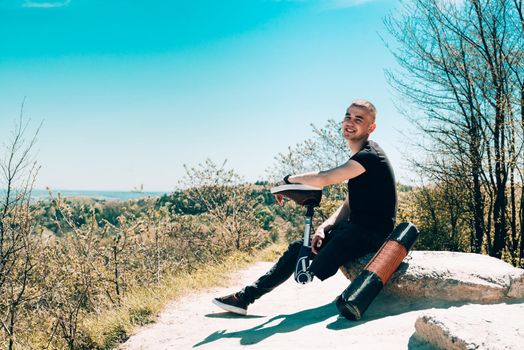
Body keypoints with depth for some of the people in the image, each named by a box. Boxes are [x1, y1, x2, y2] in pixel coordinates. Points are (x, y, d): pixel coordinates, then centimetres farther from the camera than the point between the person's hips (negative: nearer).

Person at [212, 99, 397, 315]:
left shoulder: (369, 155, -15)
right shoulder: (359, 158, 18)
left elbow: (323, 179, -23)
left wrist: (291, 179, -4)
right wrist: (324, 228, -1)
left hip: (373, 232, -9)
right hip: (355, 228, 9)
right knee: (299, 247, 4)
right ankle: (246, 296, 5)